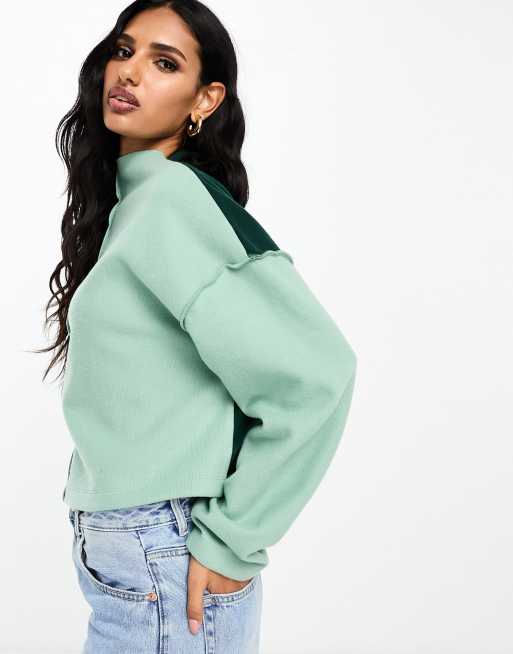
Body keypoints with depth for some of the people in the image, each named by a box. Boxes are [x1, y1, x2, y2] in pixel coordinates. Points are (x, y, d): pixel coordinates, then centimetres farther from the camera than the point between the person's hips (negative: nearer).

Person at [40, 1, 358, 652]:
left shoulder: (172, 197, -16)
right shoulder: (126, 201, 10)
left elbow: (311, 372, -25)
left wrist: (231, 542, -17)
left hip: (162, 570, -8)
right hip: (116, 547, 8)